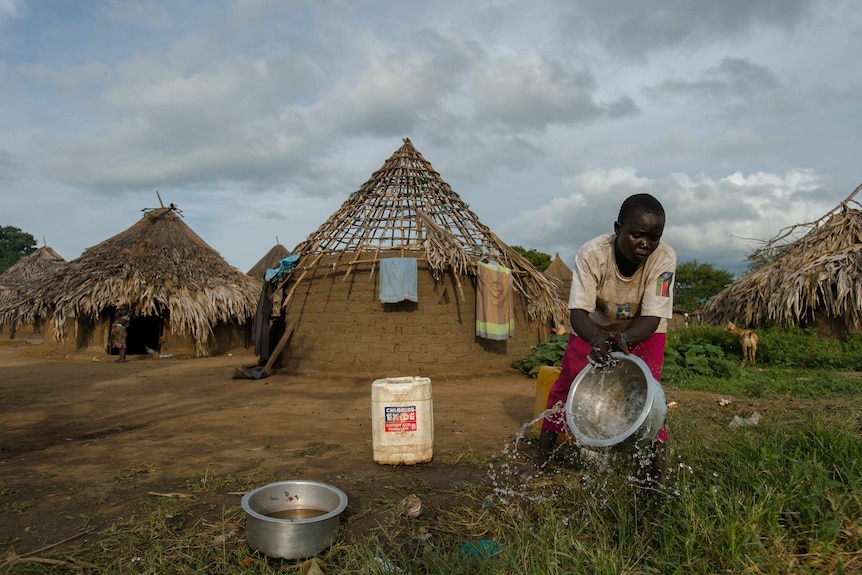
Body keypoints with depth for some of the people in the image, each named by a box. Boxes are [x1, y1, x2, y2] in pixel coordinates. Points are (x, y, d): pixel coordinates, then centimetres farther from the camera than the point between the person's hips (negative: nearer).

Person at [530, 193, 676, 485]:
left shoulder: (664, 257, -30)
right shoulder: (592, 253, -33)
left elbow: (652, 318, -31)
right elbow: (578, 312, -36)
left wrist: (623, 338, -51)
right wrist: (596, 339, -57)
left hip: (642, 331, 0)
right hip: (594, 327, 0)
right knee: (566, 386, -3)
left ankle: (656, 467, -1)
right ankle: (540, 460, 11)